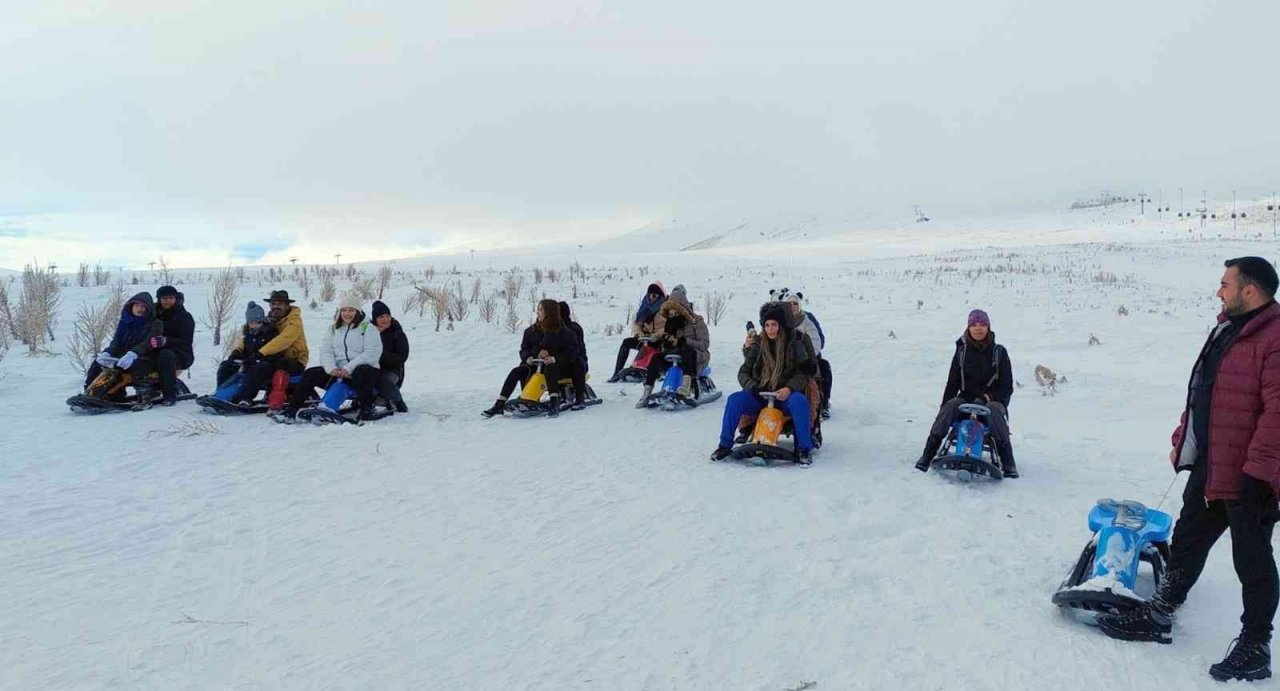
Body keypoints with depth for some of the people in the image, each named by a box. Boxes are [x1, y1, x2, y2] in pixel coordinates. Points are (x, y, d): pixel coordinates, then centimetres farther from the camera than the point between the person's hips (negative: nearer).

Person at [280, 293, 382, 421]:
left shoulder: (368, 328, 0)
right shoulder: (334, 329, 18)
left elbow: (372, 353, -13)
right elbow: (326, 351, 8)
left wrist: (349, 368, -21)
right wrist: (331, 368, -14)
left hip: (363, 368, -5)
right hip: (337, 372, 5)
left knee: (361, 374, -39)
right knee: (310, 374, -11)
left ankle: (367, 410, -30)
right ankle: (292, 409, -8)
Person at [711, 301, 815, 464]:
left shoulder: (794, 344, -1)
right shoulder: (757, 345, 6)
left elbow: (803, 374, -5)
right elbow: (743, 373, 7)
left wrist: (789, 388, -23)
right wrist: (753, 388, -13)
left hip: (785, 396, -2)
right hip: (760, 396, 3)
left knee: (799, 401, -35)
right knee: (734, 400, -22)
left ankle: (804, 449, -26)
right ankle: (725, 446, -12)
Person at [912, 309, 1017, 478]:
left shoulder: (999, 352, 2)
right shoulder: (962, 351, 6)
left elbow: (1007, 387, -1)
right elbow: (952, 383, 7)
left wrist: (988, 397, -18)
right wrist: (944, 406, -6)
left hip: (993, 399, -2)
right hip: (966, 398, 2)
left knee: (994, 410, -36)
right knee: (950, 407, -30)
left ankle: (1008, 463, -34)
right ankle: (928, 454, -34)